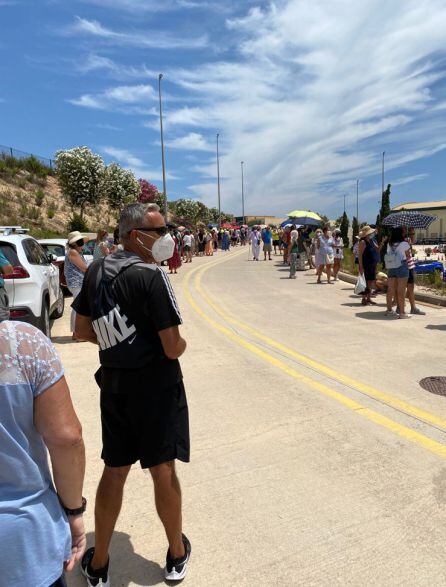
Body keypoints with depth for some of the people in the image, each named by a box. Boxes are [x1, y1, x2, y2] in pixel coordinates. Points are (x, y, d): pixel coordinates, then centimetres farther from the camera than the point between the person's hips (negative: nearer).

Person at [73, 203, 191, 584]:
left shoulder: (96, 272, 1)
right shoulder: (151, 277, -20)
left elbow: (82, 330, 10)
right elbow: (173, 349, -21)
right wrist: (180, 343, 1)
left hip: (113, 384, 6)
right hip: (155, 386, -6)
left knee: (114, 471, 19)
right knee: (163, 471, 12)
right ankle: (177, 554, 36)